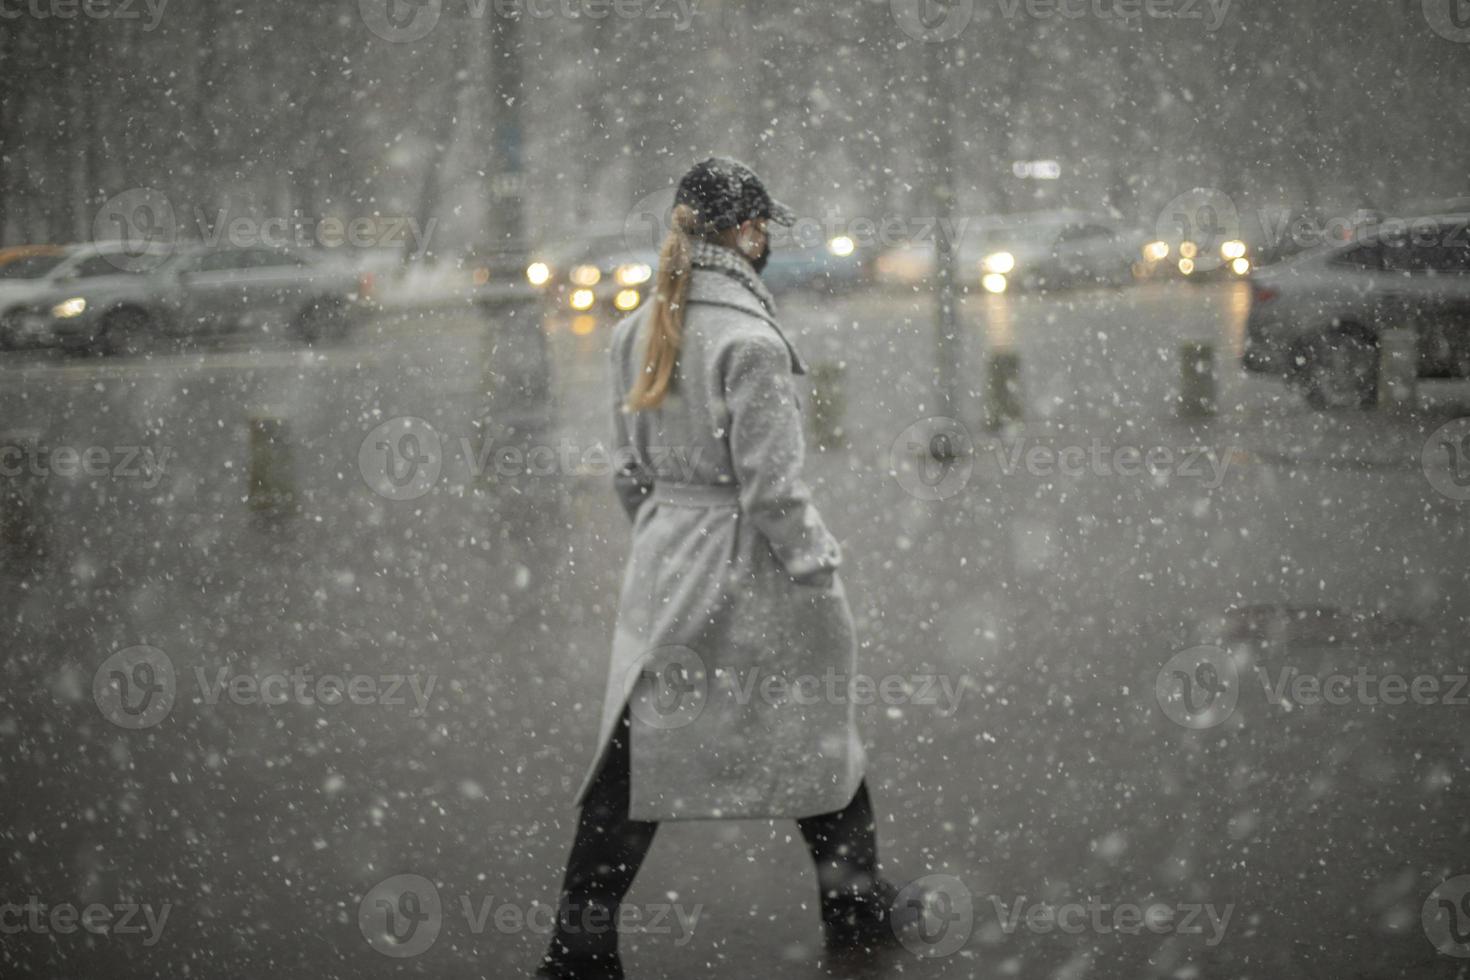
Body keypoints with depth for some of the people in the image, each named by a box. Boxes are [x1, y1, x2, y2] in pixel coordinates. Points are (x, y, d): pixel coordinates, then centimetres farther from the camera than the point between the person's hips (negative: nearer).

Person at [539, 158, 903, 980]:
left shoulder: (638, 333, 4)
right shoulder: (750, 340, -18)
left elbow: (630, 467, 11)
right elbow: (770, 484, -18)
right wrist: (819, 576, -11)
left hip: (664, 569, 6)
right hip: (749, 568, -6)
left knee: (640, 750, 9)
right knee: (818, 739, 13)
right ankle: (858, 911, 28)